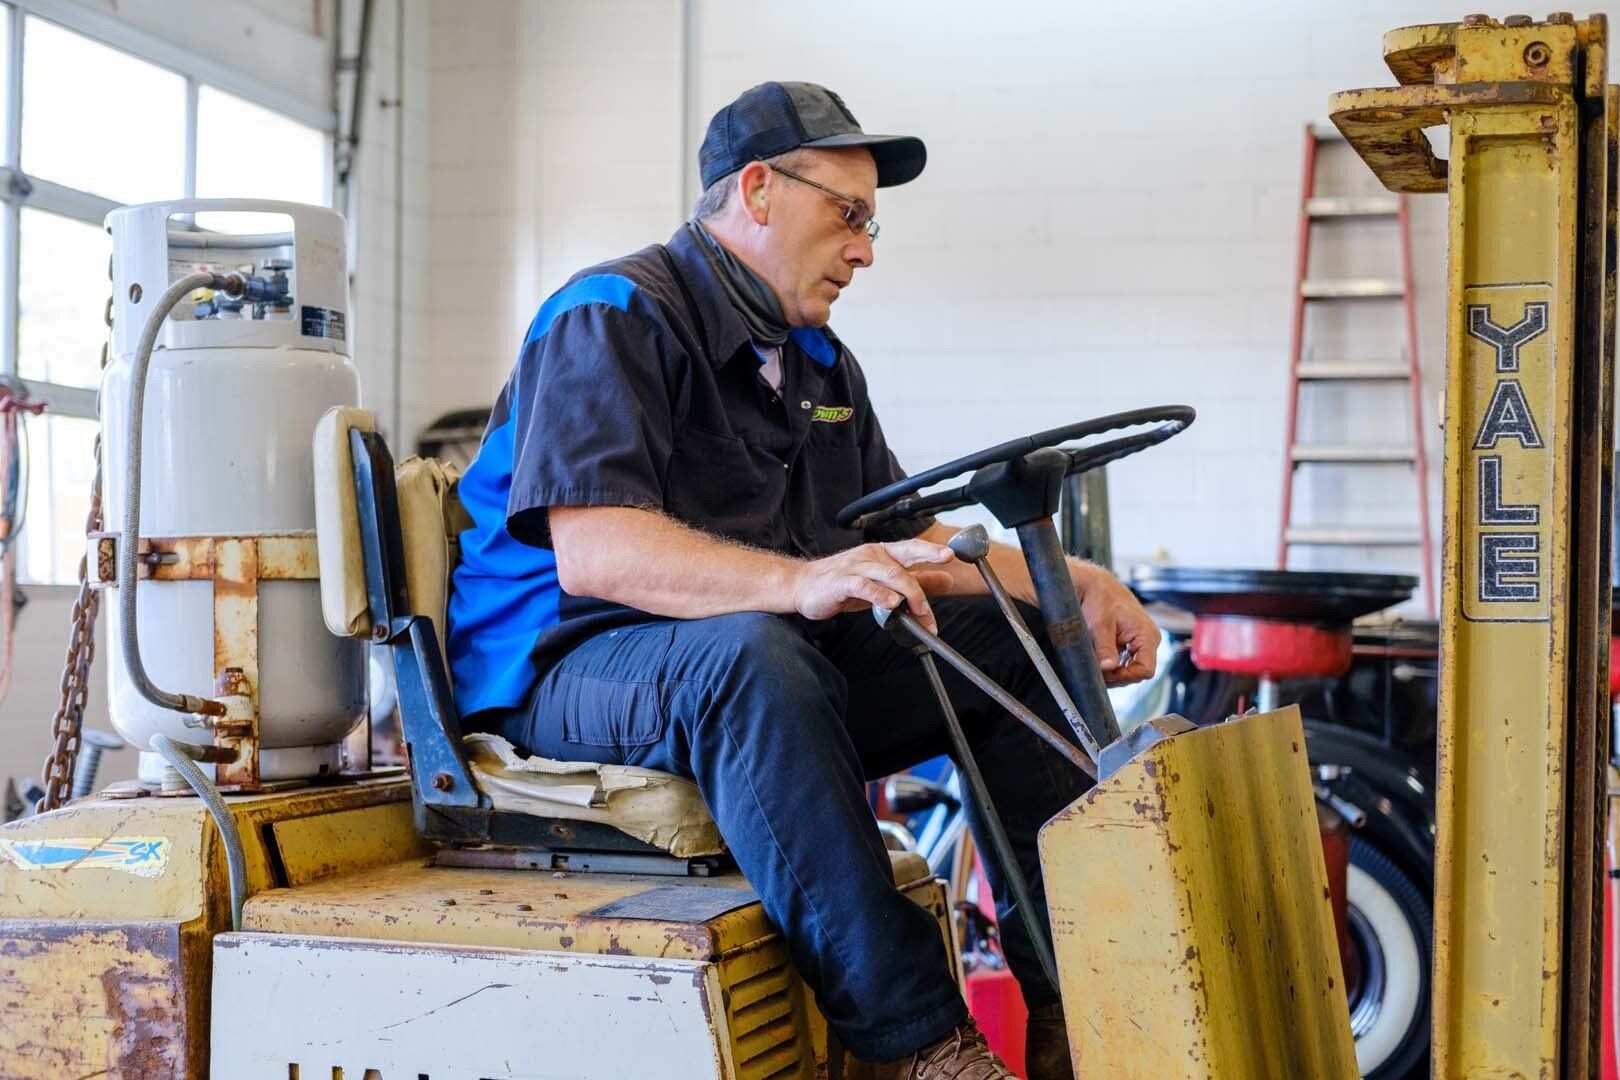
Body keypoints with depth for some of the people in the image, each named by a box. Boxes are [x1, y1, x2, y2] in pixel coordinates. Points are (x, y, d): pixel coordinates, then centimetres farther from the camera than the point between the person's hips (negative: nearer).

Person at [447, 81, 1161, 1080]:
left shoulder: (818, 361, 18)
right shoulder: (613, 318, -11)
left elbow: (909, 543, 18)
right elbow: (592, 551, -26)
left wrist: (1074, 583, 2)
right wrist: (801, 581, -40)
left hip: (786, 653, 9)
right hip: (574, 663, -8)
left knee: (1020, 636, -3)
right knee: (746, 650, -40)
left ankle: (1071, 998, -6)